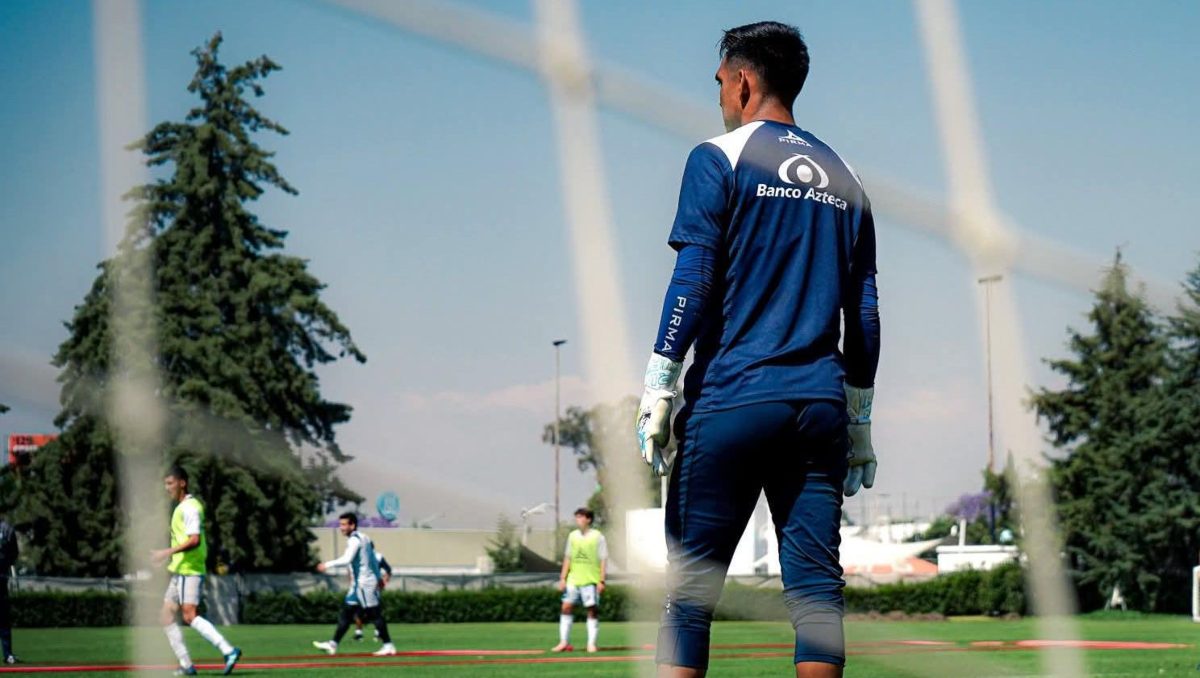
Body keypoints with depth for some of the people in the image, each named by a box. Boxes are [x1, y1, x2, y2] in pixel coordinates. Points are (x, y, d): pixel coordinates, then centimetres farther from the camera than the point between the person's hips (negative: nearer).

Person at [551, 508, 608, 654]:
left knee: (592, 610, -2)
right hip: (573, 580, 4)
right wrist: (563, 578, 9)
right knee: (566, 607, -1)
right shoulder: (573, 536, 10)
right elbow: (568, 558, 15)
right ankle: (564, 642, 5)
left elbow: (603, 560, -4)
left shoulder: (597, 537, -3)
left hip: (591, 580, -4)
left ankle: (592, 643, 4)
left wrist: (601, 581, -10)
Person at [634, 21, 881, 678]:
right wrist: (858, 424, 21)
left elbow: (692, 284, -8)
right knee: (815, 583, 2)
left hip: (731, 399, -4)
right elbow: (865, 316, 16)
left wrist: (659, 390, -7)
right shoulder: (844, 179, 16)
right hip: (821, 404, 5)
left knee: (690, 582, -1)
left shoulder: (719, 159, 0)